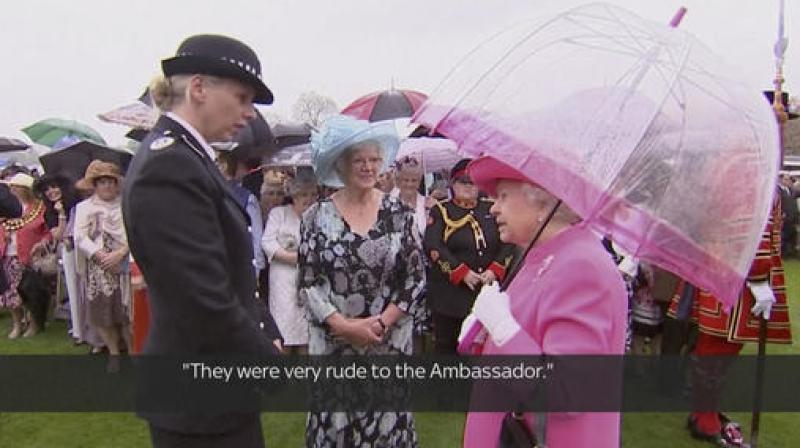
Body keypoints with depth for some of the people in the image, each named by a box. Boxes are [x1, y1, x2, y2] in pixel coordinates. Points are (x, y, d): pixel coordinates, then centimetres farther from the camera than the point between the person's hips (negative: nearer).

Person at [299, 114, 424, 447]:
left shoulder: (399, 214, 0)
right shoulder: (316, 216, -2)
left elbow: (415, 279, -1)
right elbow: (307, 283, -3)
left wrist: (382, 323, -10)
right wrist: (345, 326, -13)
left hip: (390, 345, 0)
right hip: (332, 346, 0)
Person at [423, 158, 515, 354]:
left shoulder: (492, 208, 10)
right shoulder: (441, 210, 2)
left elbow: (508, 242, 4)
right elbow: (433, 246, -11)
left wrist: (495, 270, -11)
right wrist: (462, 273, -17)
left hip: (489, 290, 3)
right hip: (450, 294, -2)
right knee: (447, 345, 8)